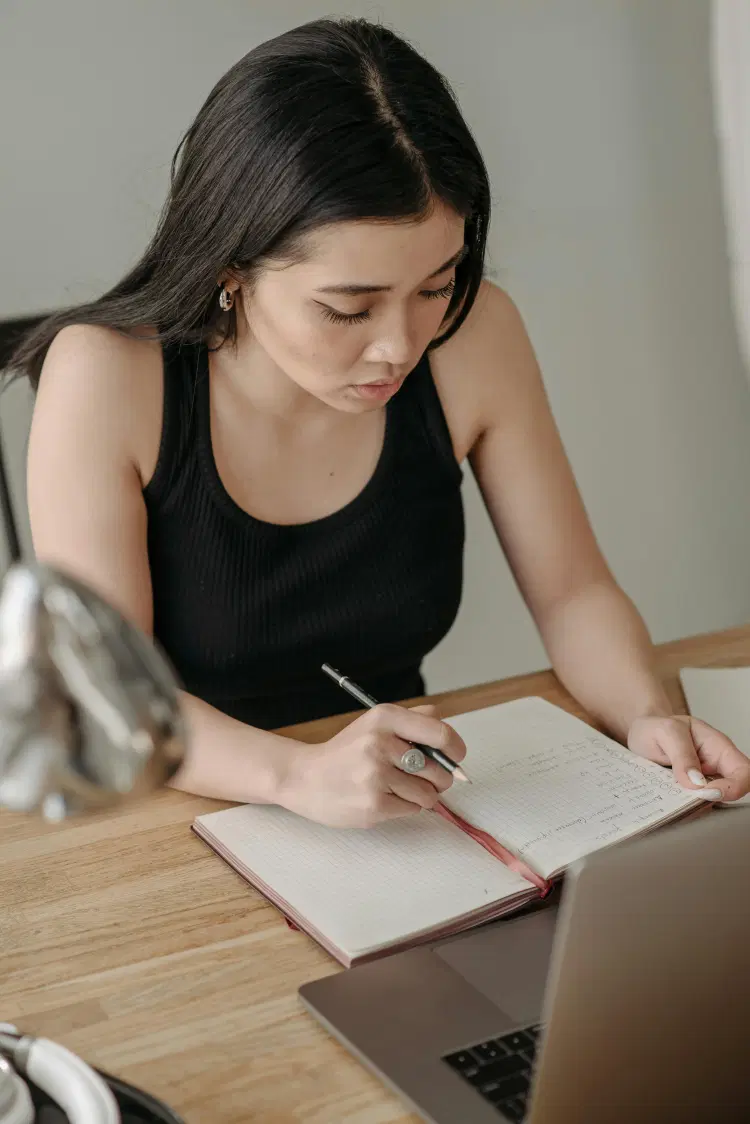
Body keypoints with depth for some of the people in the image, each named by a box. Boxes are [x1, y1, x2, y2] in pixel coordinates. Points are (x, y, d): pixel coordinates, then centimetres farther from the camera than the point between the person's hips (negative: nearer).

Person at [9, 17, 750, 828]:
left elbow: (572, 592, 0)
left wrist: (647, 716, -20)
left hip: (403, 822, 2)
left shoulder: (474, 340, -9)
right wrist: (298, 775, -35)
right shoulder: (108, 376, -18)